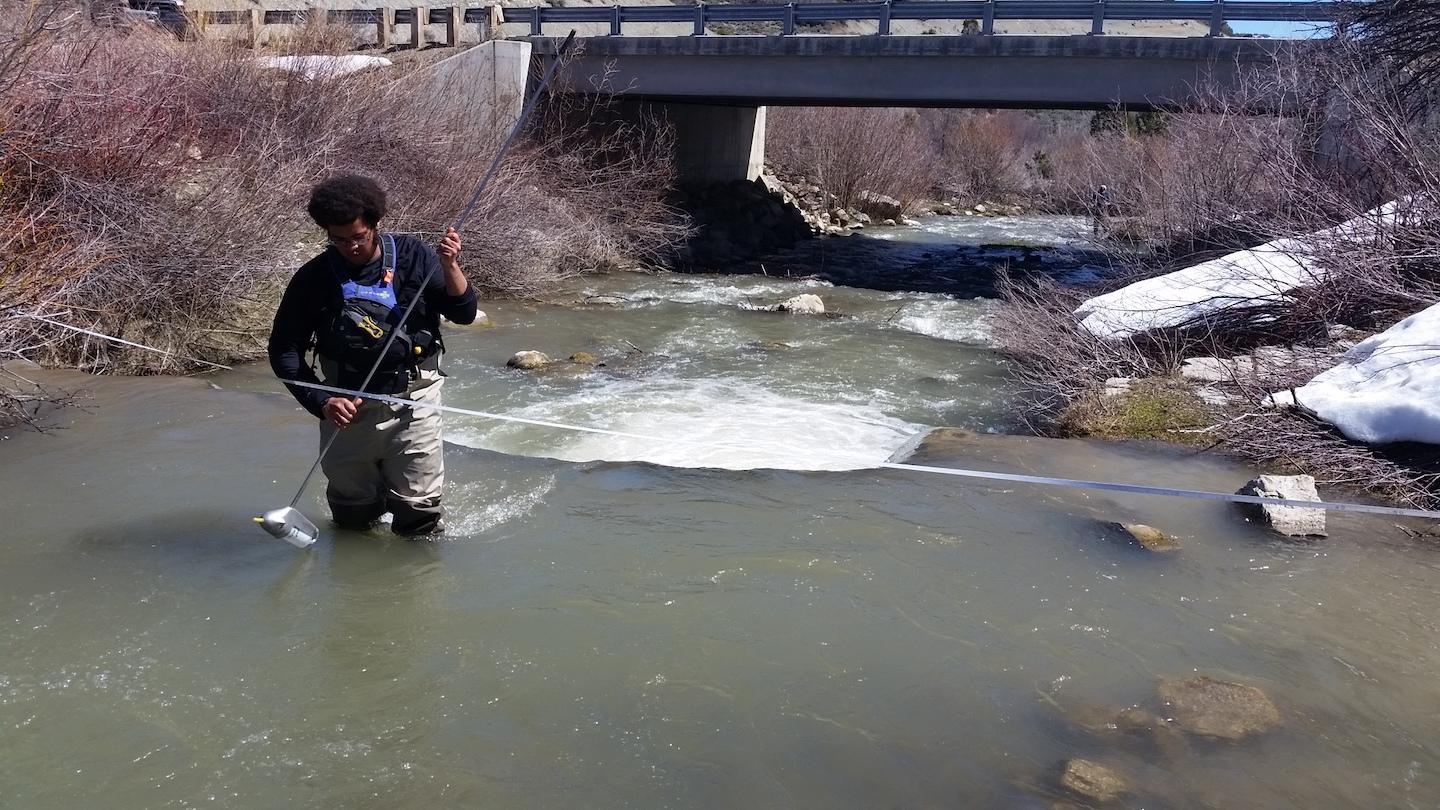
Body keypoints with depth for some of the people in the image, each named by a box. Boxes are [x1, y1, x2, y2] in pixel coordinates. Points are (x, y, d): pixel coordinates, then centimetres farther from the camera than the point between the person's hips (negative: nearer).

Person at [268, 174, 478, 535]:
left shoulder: (412, 256, -4)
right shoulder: (313, 279, -4)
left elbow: (464, 313, -5)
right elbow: (283, 351, 0)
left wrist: (449, 267, -23)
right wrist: (322, 402, -12)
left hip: (411, 401, -1)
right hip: (347, 409, 2)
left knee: (418, 513, 1)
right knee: (352, 519, 14)